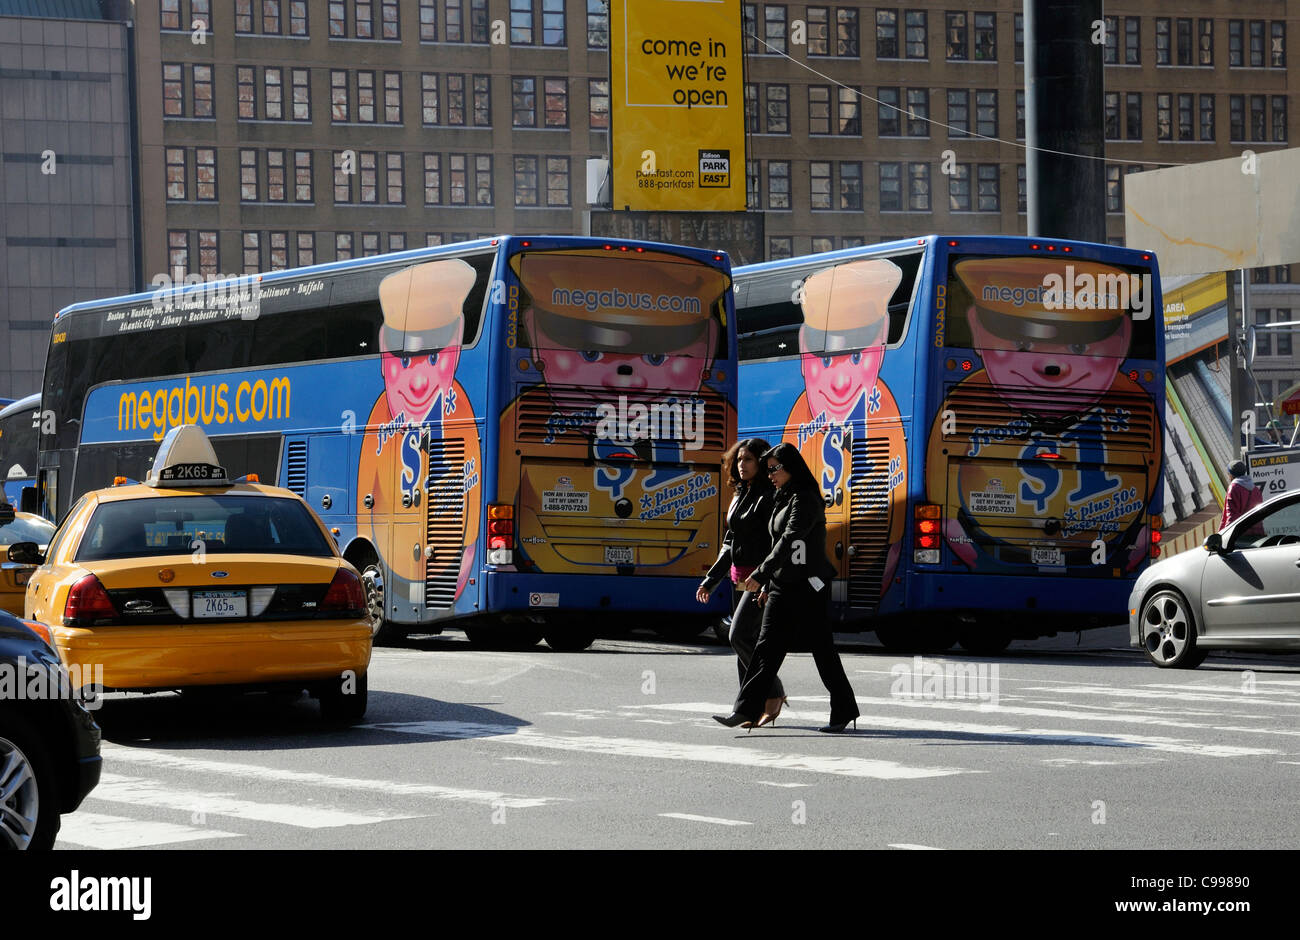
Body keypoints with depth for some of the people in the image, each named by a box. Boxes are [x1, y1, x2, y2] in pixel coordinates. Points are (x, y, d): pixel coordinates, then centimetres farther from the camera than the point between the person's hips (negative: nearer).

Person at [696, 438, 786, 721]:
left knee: (739, 635, -16)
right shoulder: (739, 497, 15)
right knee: (746, 642, 8)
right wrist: (711, 580, 17)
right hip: (739, 578, 9)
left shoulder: (770, 497, -11)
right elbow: (729, 543, 21)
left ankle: (774, 691, -4)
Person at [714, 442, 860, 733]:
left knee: (821, 649, -2)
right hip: (782, 586, 9)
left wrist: (760, 574, -27)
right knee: (767, 647, 0)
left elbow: (788, 541, -23)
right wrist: (767, 585, 19)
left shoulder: (805, 499, -13)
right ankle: (746, 710, -5)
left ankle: (844, 711, 9)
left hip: (808, 587, -9)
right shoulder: (783, 499, 16)